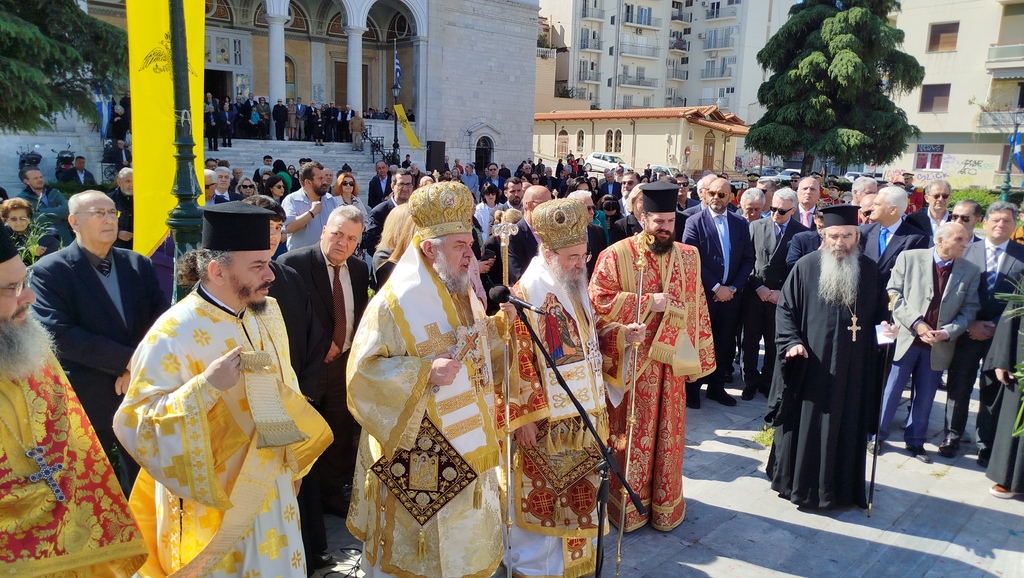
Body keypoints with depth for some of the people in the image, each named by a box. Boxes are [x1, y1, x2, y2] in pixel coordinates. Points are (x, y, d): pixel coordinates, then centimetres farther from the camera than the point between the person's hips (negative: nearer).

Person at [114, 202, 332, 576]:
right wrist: (205, 387, -35)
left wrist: (293, 459, 15)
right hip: (215, 502, -6)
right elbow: (134, 425, -22)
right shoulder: (174, 334, -21)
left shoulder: (267, 313, -2)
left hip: (270, 487, 6)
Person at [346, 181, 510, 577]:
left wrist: (501, 325, 0)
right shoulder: (396, 303, -18)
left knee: (463, 543, 21)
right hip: (418, 462, -7)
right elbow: (364, 372, -19)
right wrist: (425, 373, -29)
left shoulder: (464, 295, 6)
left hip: (467, 453, 7)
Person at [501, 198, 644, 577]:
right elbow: (517, 362, -19)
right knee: (541, 500, 7)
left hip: (583, 417, 8)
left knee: (578, 496, 19)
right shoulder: (525, 296, -18)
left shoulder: (575, 289, 7)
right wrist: (524, 417, -19)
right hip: (544, 422, -8)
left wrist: (622, 335, 2)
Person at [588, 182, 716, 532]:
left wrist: (698, 356, 9)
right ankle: (628, 505, 23)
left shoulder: (688, 257, 6)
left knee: (668, 435, 12)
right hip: (630, 362, -3)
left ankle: (664, 504, 29)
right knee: (630, 436, 6)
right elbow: (598, 300, -13)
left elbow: (697, 308, 10)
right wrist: (648, 303, -17)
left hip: (671, 362, 4)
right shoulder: (617, 255, -7)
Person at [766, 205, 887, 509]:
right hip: (811, 366, -2)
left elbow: (880, 312, 14)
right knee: (805, 425, 6)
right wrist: (792, 341, -15)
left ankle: (839, 488, 25)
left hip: (853, 369, 3)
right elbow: (785, 308, -1)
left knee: (845, 429, 10)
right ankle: (799, 483, 22)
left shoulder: (869, 270, 4)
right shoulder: (806, 267, -5)